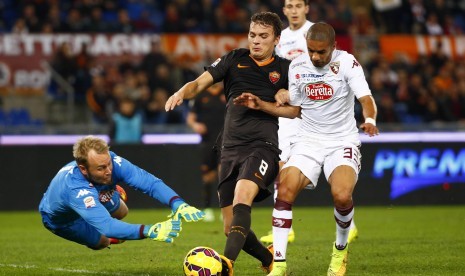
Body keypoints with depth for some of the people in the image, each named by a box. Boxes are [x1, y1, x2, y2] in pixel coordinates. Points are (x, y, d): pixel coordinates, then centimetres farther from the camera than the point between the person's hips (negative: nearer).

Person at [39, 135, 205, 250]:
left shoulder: (108, 161, -38)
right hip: (60, 218, -5)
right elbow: (106, 226, -60)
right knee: (102, 241, -7)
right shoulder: (75, 189, -52)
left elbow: (148, 181, -44)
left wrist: (177, 203, -61)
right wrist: (149, 231, -72)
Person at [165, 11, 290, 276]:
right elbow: (201, 82, 3)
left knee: (242, 195, -34)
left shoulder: (285, 69, 9)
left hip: (263, 146, -4)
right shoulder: (235, 60, 13)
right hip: (231, 148, 4)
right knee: (231, 229, 2)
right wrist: (182, 93, -20)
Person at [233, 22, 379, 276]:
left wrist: (370, 120, -41)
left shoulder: (347, 63, -10)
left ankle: (340, 249, 4)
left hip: (343, 142, -3)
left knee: (342, 195, -28)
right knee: (285, 191, -19)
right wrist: (260, 105, 3)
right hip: (308, 140, 3)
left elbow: (366, 99, -20)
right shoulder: (297, 67, 2)